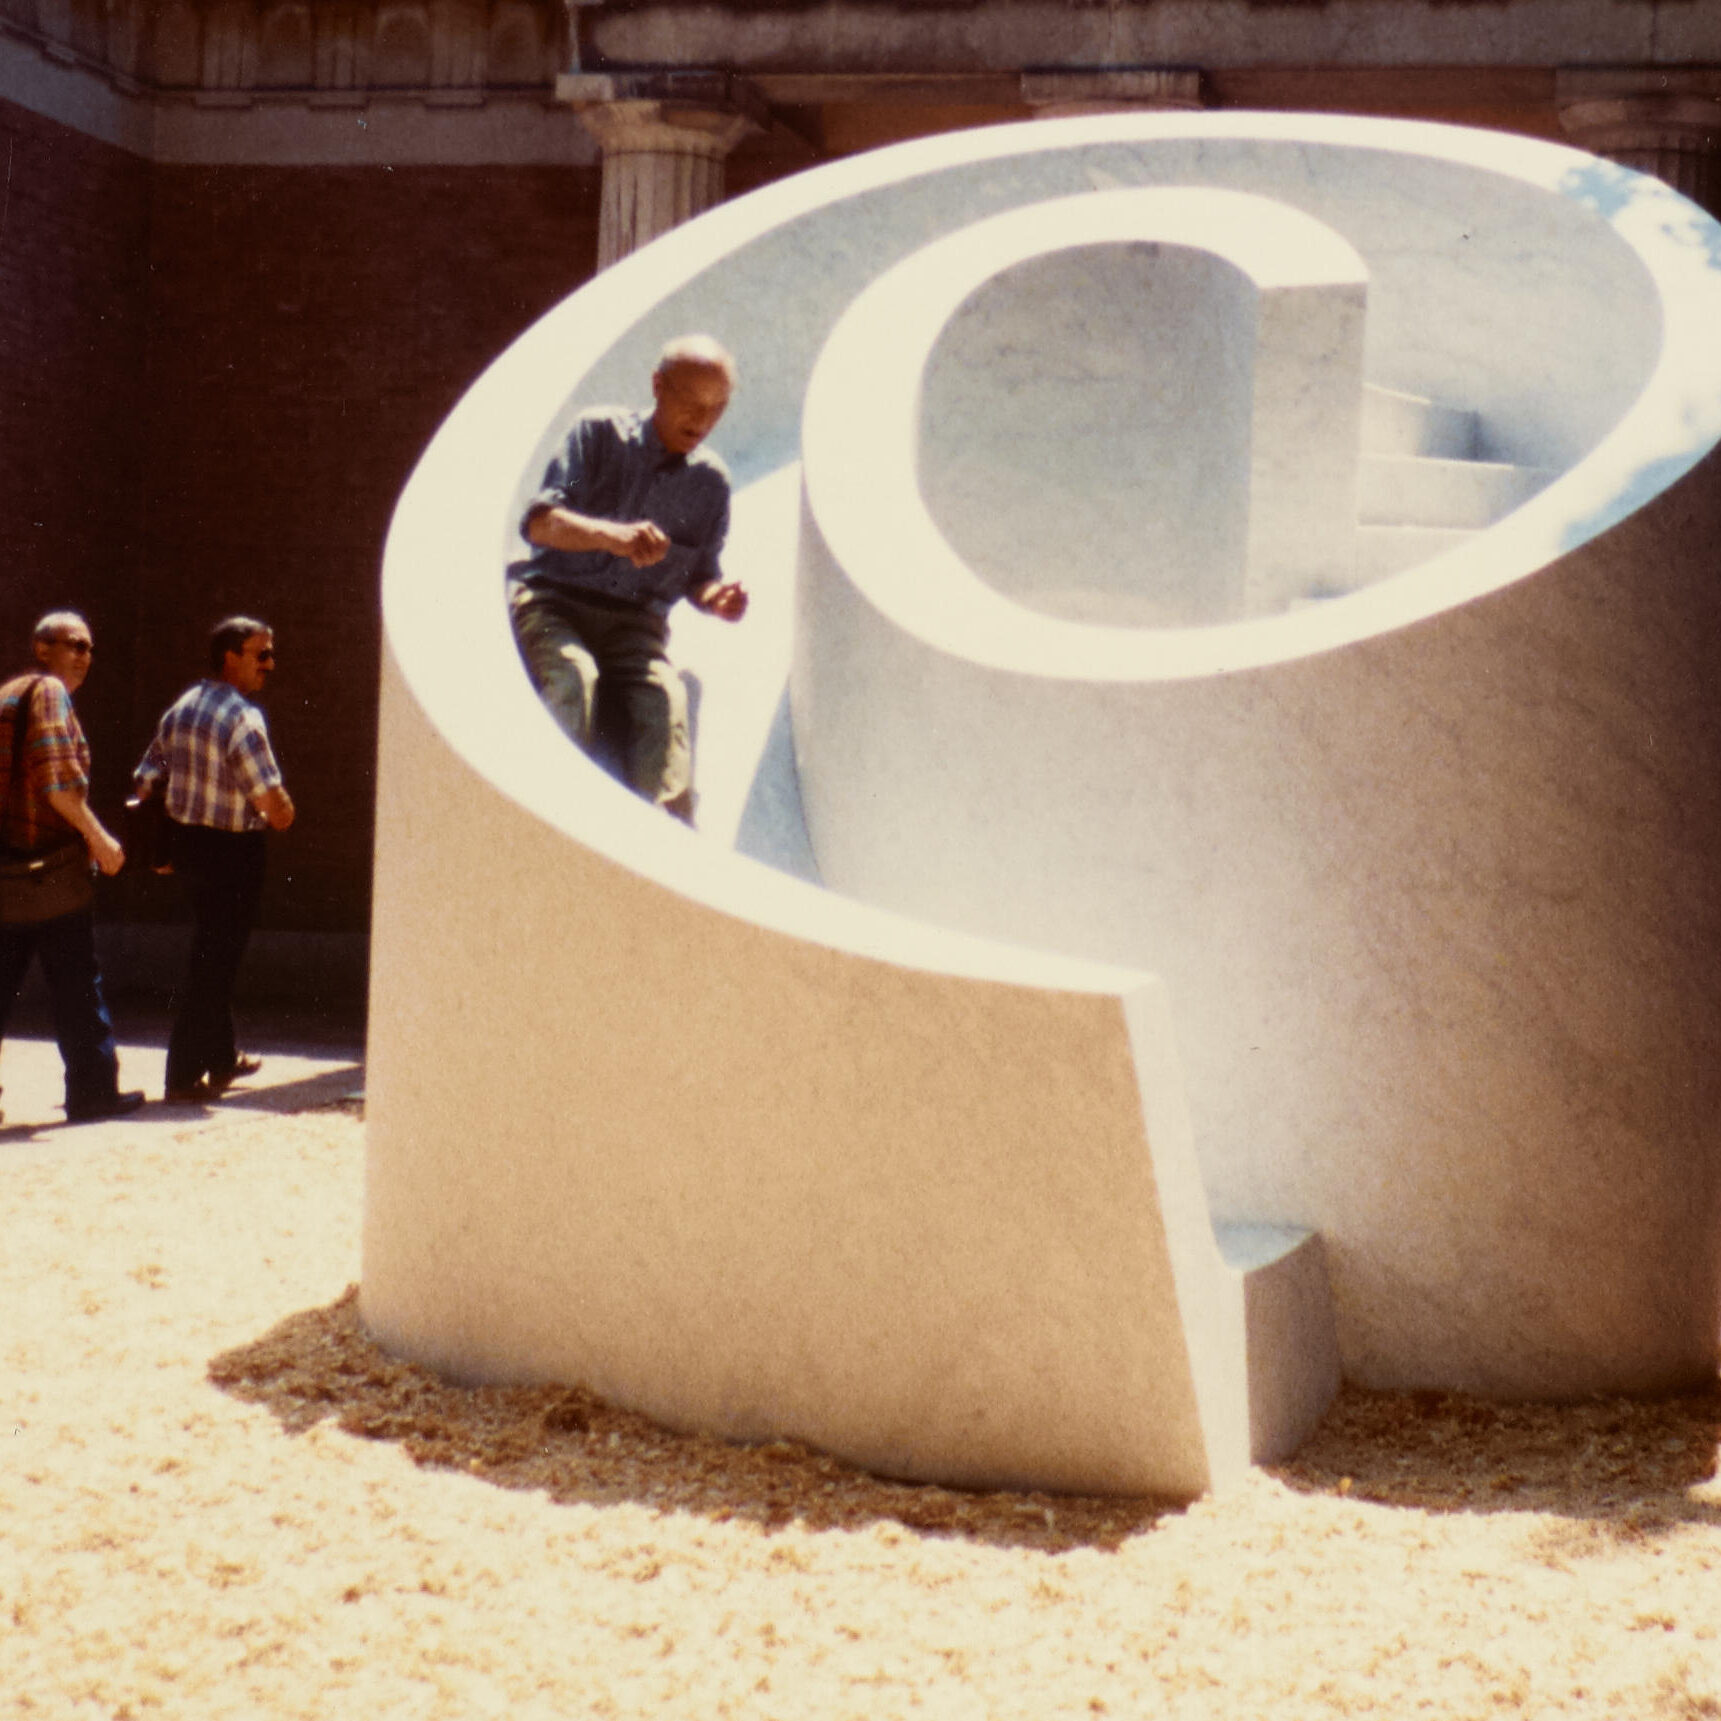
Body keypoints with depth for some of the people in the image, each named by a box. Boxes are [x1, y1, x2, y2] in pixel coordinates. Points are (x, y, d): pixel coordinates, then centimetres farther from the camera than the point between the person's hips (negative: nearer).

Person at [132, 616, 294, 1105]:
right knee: (214, 962, 1)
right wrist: (277, 819, -2)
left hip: (185, 841, 8)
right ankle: (184, 1077, 5)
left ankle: (222, 1060, 33)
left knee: (212, 953, 22)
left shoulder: (180, 708, 7)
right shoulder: (243, 719, -20)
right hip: (231, 850, -8)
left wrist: (159, 845, 17)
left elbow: (145, 781, 10)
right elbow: (274, 803, -25)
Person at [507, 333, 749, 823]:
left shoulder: (711, 481, 13)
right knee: (572, 678, -37)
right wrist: (611, 534, -30)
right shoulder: (600, 432, 1)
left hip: (634, 622, 2)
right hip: (551, 599, -2)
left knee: (663, 700, -29)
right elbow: (539, 520, -10)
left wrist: (716, 597, -7)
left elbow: (697, 576, 19)